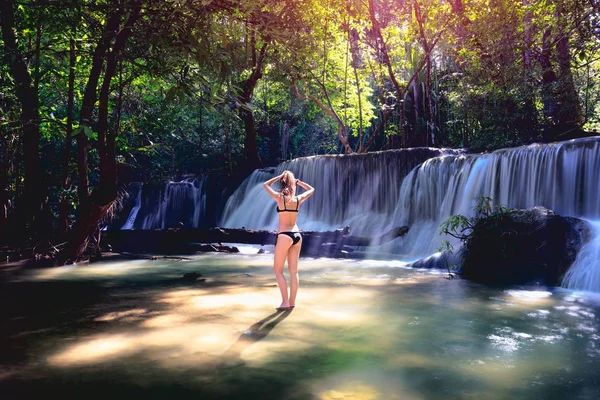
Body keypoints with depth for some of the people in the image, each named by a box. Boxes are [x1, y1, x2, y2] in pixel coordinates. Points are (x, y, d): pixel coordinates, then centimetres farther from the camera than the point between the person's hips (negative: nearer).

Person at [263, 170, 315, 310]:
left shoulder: (280, 198, -7)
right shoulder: (299, 199, 4)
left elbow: (266, 185, 9)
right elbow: (311, 189, 25)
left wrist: (279, 177, 10)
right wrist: (297, 181, 19)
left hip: (284, 236, -5)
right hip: (297, 235, 5)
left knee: (278, 270, 6)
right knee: (294, 271, 10)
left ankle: (285, 301, 0)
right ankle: (292, 301, 15)